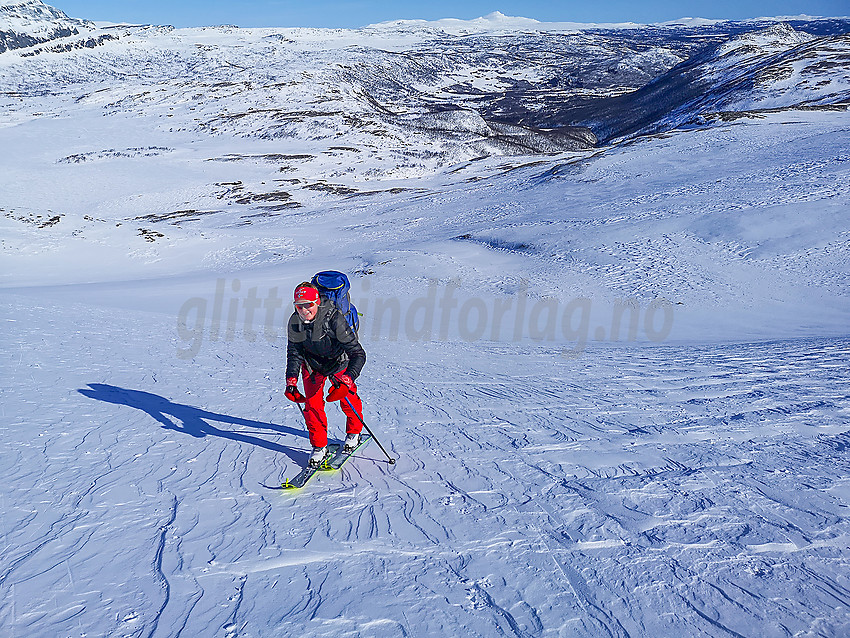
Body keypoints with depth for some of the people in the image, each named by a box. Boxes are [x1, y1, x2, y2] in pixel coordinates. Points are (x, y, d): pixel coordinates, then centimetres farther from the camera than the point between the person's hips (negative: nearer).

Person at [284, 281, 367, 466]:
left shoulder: (334, 318, -36)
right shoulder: (295, 322, -22)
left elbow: (358, 354, -37)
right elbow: (294, 352, -7)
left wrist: (347, 380, -48)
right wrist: (291, 380, -20)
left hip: (338, 361, -3)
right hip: (312, 363, 3)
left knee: (347, 398, 2)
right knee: (312, 402, -7)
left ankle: (354, 432, 33)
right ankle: (319, 446, 10)